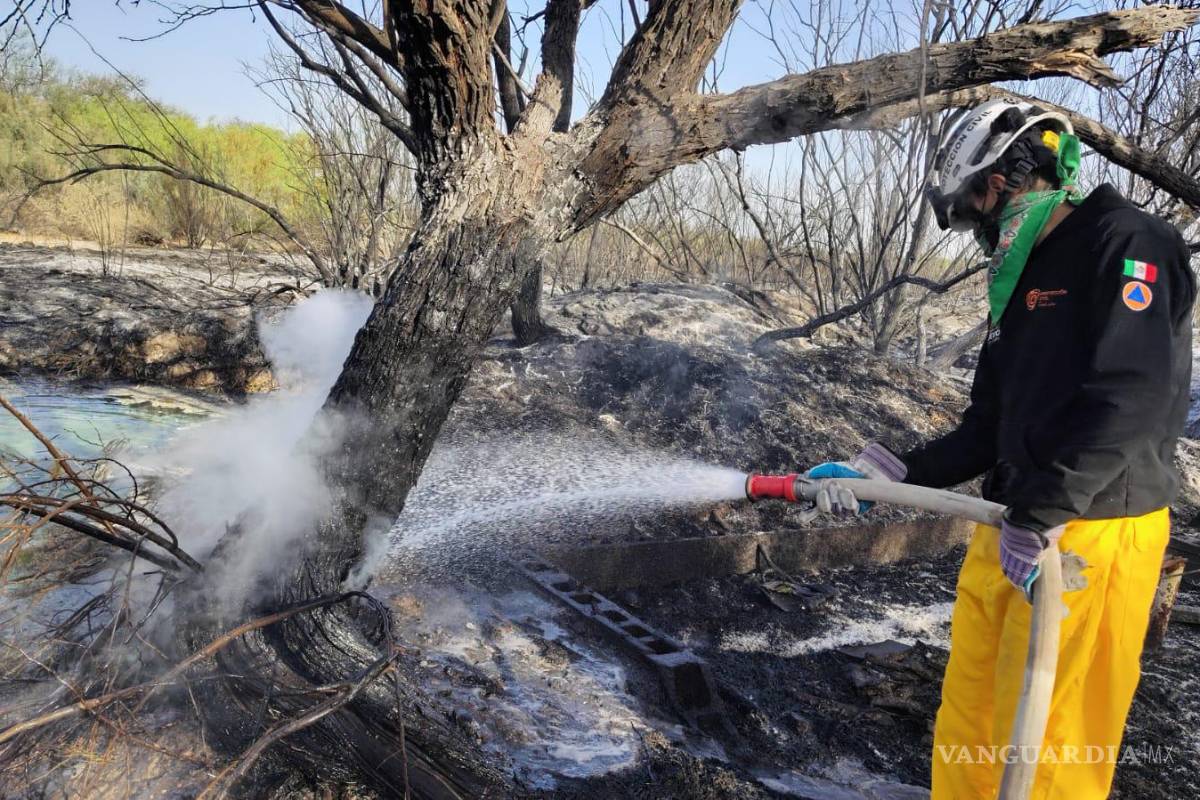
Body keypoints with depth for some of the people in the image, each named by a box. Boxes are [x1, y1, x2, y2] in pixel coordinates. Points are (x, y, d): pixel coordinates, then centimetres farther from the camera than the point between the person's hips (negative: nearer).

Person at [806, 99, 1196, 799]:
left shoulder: (1124, 243, -8)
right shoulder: (1024, 283, 18)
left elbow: (1132, 396, -22)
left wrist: (1038, 519, -21)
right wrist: (895, 471, 6)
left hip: (1091, 535, -8)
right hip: (1011, 530, 8)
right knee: (967, 720, 15)